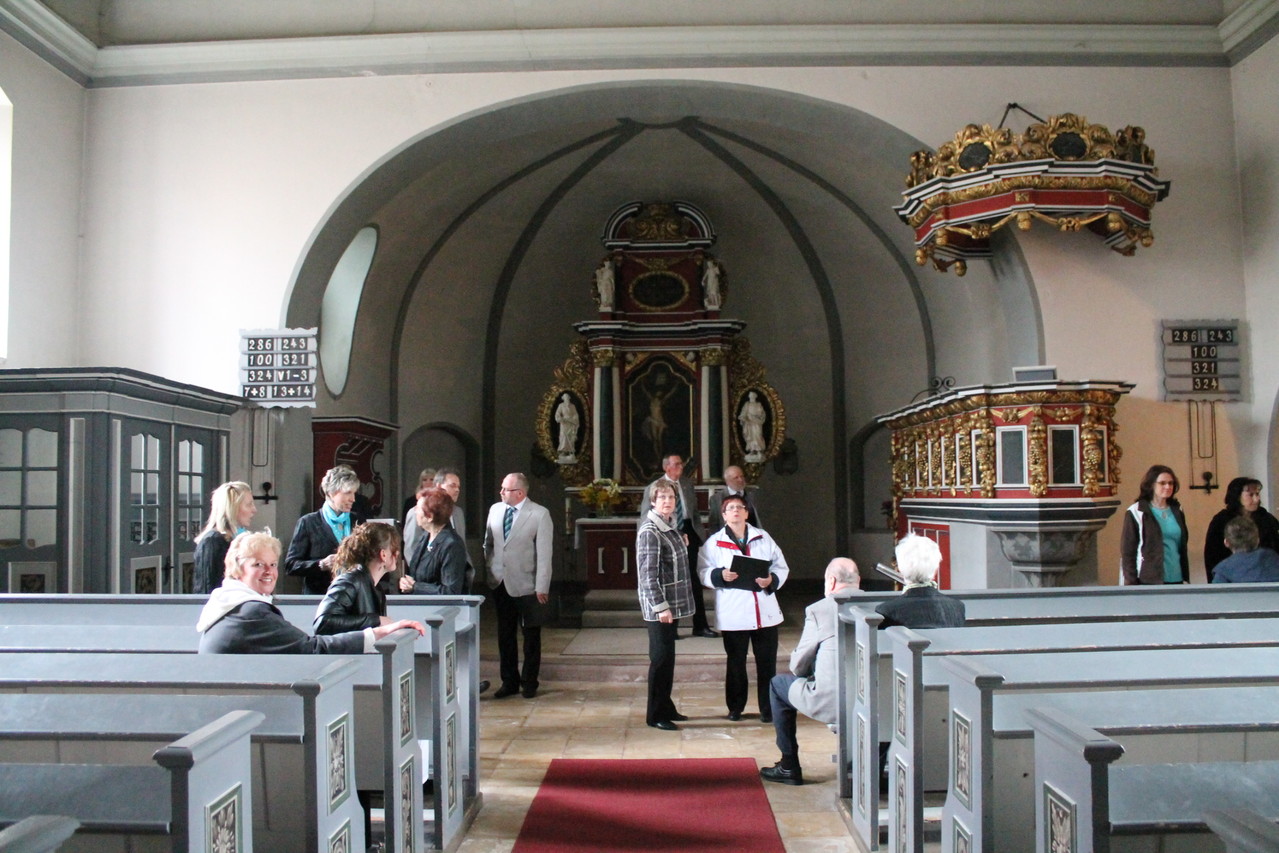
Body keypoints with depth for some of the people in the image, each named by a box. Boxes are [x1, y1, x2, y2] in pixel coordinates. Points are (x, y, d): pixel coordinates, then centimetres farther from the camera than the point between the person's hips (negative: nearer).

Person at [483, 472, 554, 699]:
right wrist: (488, 570, 6)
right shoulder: (495, 510, 4)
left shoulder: (540, 514, -11)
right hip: (500, 584, 5)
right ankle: (509, 682, 25)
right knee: (505, 635, 13)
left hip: (526, 585, -5)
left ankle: (529, 683, 22)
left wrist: (542, 587, -14)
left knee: (531, 637, 9)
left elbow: (544, 553, -12)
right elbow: (488, 543, 13)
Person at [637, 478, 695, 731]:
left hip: (670, 604, 8)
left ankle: (666, 707, 26)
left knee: (667, 657, 15)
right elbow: (649, 573, -20)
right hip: (658, 606, -8)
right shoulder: (650, 532, -17)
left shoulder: (669, 526, 9)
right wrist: (661, 606, -21)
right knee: (661, 658, -2)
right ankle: (655, 715, 8)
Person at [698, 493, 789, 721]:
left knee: (767, 662, 5)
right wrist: (720, 575, -20)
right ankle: (735, 707, 23)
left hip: (765, 613, 2)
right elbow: (703, 572, -1)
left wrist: (772, 580, -11)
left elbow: (781, 567, 9)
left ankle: (768, 708, 17)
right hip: (733, 615, -1)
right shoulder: (714, 542, 5)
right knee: (735, 662, 9)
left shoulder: (763, 538, 10)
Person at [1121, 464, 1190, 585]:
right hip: (1149, 580, -5)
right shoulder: (1136, 513, -2)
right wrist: (1131, 583, -11)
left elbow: (1183, 547, 20)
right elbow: (1127, 551, -5)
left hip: (1176, 579, 5)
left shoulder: (1176, 511, 15)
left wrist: (1185, 577, 14)